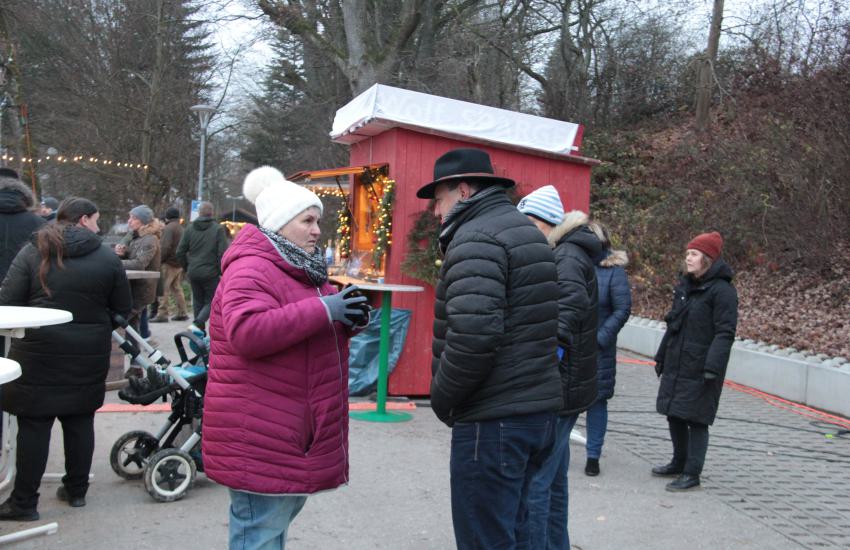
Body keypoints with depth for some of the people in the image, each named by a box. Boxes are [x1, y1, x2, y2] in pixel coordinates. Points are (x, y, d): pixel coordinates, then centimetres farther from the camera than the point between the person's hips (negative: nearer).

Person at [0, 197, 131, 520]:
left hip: (39, 351, -1)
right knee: (80, 421, 14)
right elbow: (122, 310, 3)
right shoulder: (107, 258, -1)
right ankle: (76, 490, 24)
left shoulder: (32, 253, -3)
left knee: (34, 424, 3)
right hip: (90, 354, 2)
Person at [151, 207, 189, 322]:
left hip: (169, 263, -9)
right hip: (180, 264, 9)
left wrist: (160, 259, -11)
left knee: (163, 289, -5)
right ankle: (182, 313, 16)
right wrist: (182, 261, 15)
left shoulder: (168, 228, -11)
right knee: (177, 288, 15)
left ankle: (162, 314, -7)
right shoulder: (181, 228, 16)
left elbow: (166, 247, -20)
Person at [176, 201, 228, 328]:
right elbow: (222, 253, -12)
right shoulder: (218, 229, -8)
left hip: (193, 272, 4)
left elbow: (180, 252, 6)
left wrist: (187, 268, 17)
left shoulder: (190, 228, 5)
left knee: (198, 301, 15)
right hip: (211, 273, -4)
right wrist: (221, 271, -2)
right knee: (212, 302, 2)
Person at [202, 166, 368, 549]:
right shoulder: (251, 270, -16)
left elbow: (312, 330, 25)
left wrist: (347, 318, 2)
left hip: (291, 429, 10)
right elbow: (246, 331, -32)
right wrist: (324, 310, -30)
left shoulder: (301, 269, 16)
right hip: (259, 435, -10)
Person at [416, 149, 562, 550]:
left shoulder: (476, 238, -14)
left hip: (494, 418, -10)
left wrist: (441, 396, -12)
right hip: (537, 407, 10)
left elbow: (473, 334, -26)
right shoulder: (524, 230, 17)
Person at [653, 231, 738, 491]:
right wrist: (661, 356, 22)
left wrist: (712, 367, -23)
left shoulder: (722, 291, -12)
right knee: (674, 414, 16)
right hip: (676, 366, 8)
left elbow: (725, 333, -17)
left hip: (700, 370, -8)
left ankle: (692, 474, 8)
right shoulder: (685, 286, 14)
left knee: (696, 420, -2)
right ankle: (679, 463, 32)